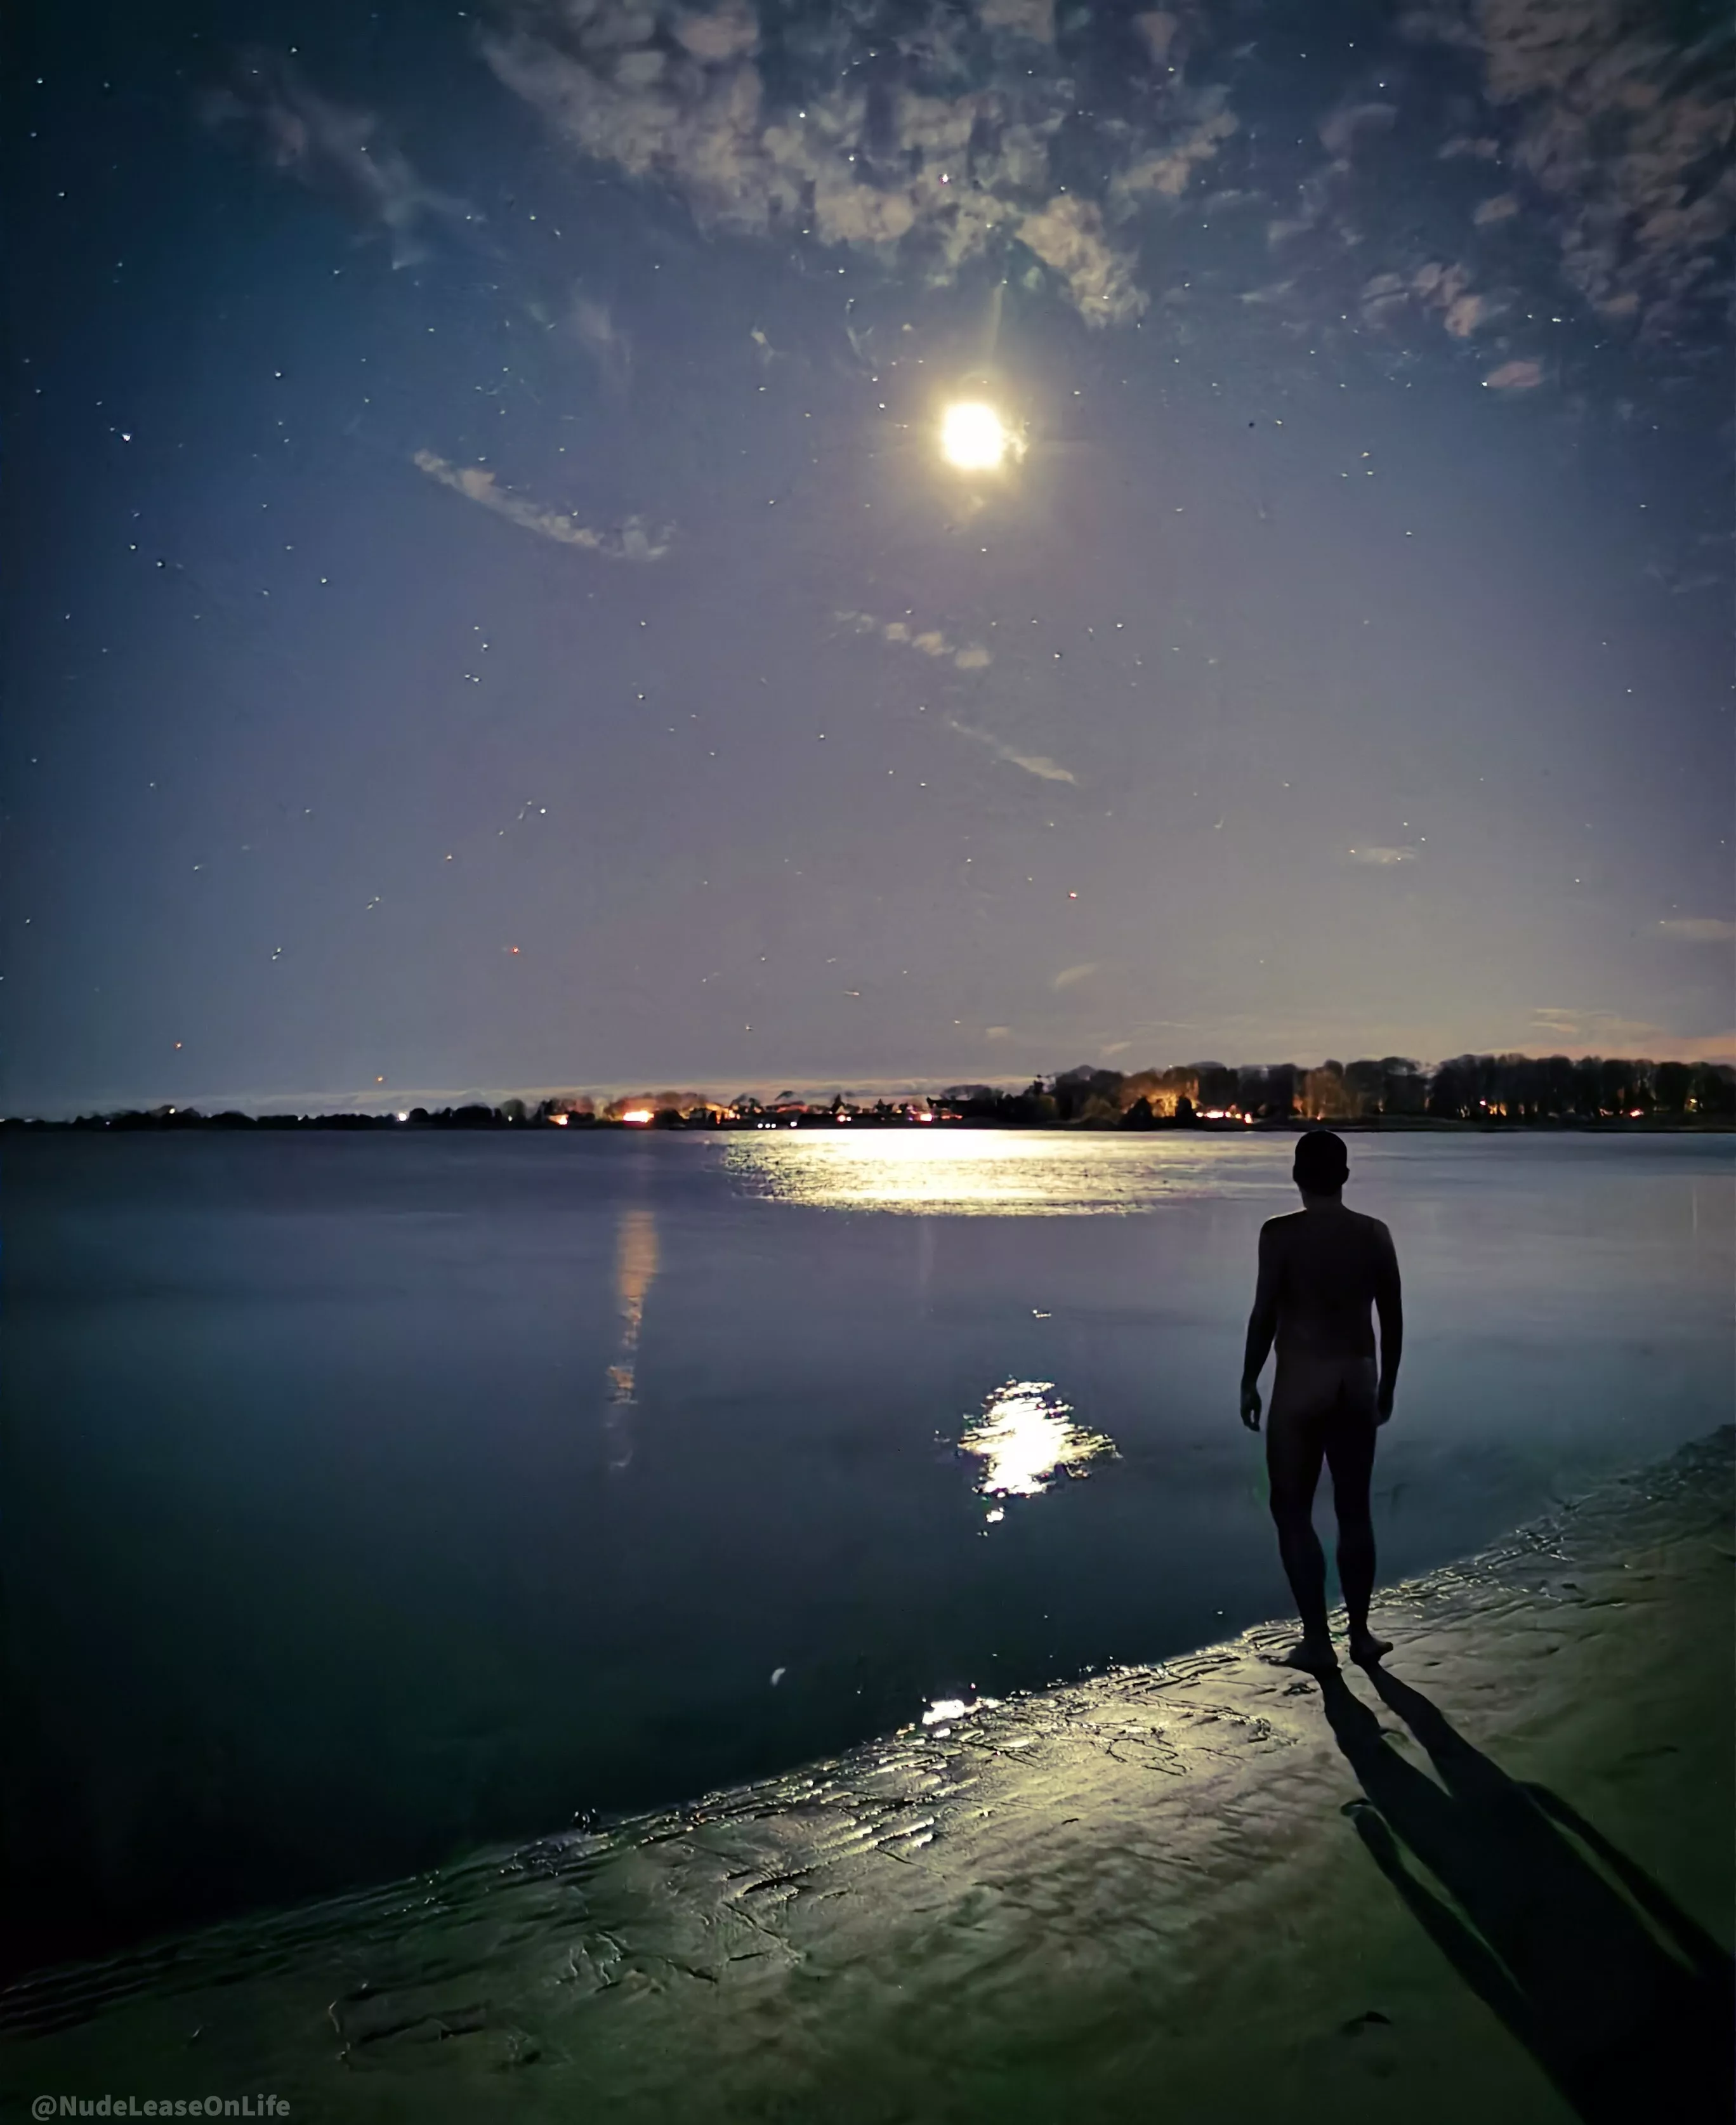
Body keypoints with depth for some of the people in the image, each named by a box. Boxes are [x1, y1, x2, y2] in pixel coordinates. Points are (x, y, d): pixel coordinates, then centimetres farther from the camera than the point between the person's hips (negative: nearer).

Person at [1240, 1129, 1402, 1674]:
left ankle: (1318, 1641, 8)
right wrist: (1387, 1383, 17)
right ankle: (1360, 1634, 23)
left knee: (1293, 1511, 7)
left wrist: (1248, 1381, -2)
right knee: (1355, 1510, 15)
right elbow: (1392, 1317, 6)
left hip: (1302, 1381, -4)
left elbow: (1265, 1314, -12)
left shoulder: (1281, 1233, -11)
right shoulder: (1375, 1234, 2)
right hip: (1358, 1380, 5)